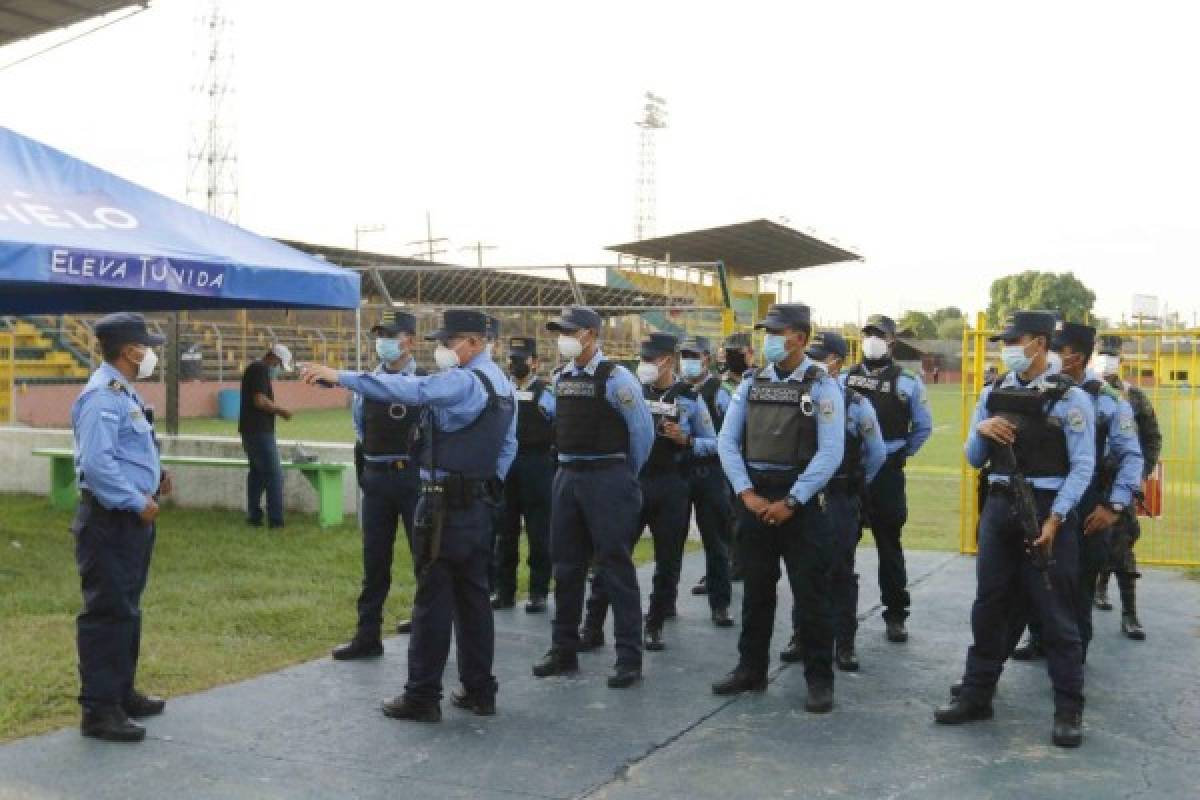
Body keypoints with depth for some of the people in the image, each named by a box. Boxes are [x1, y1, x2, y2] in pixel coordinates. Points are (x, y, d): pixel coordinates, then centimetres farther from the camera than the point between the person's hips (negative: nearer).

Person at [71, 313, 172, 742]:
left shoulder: (124, 392, 14)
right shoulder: (102, 395, -19)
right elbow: (96, 463, -27)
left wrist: (153, 477, 8)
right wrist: (137, 502, -20)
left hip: (132, 518, 11)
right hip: (109, 520, -11)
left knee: (127, 609, 18)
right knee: (107, 612, -5)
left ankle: (122, 691, 31)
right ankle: (99, 709, 2)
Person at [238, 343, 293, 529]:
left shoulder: (254, 369, 20)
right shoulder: (260, 370, -13)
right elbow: (260, 401, -22)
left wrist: (276, 410, 13)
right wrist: (281, 410, -10)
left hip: (250, 430, 10)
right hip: (260, 431, -10)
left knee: (257, 473, 14)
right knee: (274, 474, -8)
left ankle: (253, 515, 17)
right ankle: (276, 520, -8)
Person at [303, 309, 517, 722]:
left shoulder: (463, 382, -16)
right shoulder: (501, 383, 14)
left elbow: (410, 390, -29)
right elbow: (508, 446, 19)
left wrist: (340, 375, -28)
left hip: (446, 503, -9)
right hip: (481, 502, 9)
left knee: (433, 599, -2)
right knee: (473, 596, 13)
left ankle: (422, 696, 5)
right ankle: (479, 691, 19)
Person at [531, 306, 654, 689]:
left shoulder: (615, 378, -12)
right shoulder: (560, 379, 9)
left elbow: (642, 430, -7)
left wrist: (628, 476, 4)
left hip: (607, 477, -7)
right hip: (567, 476, 7)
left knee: (616, 567, -2)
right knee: (566, 565, 12)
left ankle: (629, 658, 6)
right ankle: (564, 651, 24)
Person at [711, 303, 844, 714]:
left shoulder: (822, 386, -7)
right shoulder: (751, 384, 7)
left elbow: (830, 452, -13)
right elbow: (727, 441, 4)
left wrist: (791, 502, -16)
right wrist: (747, 493, -8)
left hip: (802, 502, -4)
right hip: (755, 499, 4)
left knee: (811, 594, 1)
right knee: (756, 591, 13)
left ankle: (820, 679, 12)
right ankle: (751, 669, 25)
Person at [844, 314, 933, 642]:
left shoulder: (907, 382, -1)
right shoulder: (845, 379, 5)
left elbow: (923, 426, 8)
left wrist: (902, 455, 7)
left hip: (886, 473, -2)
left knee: (889, 545, 7)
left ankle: (895, 615, 17)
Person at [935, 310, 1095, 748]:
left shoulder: (1070, 397, -6)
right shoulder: (993, 393, 8)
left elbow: (1082, 466, -9)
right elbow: (974, 459, 11)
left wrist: (1054, 520, -17)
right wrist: (981, 429, -11)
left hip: (1048, 511, -5)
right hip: (999, 507, 5)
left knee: (1056, 613, 2)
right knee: (989, 606, 10)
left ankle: (1068, 709, 13)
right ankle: (976, 695, 19)